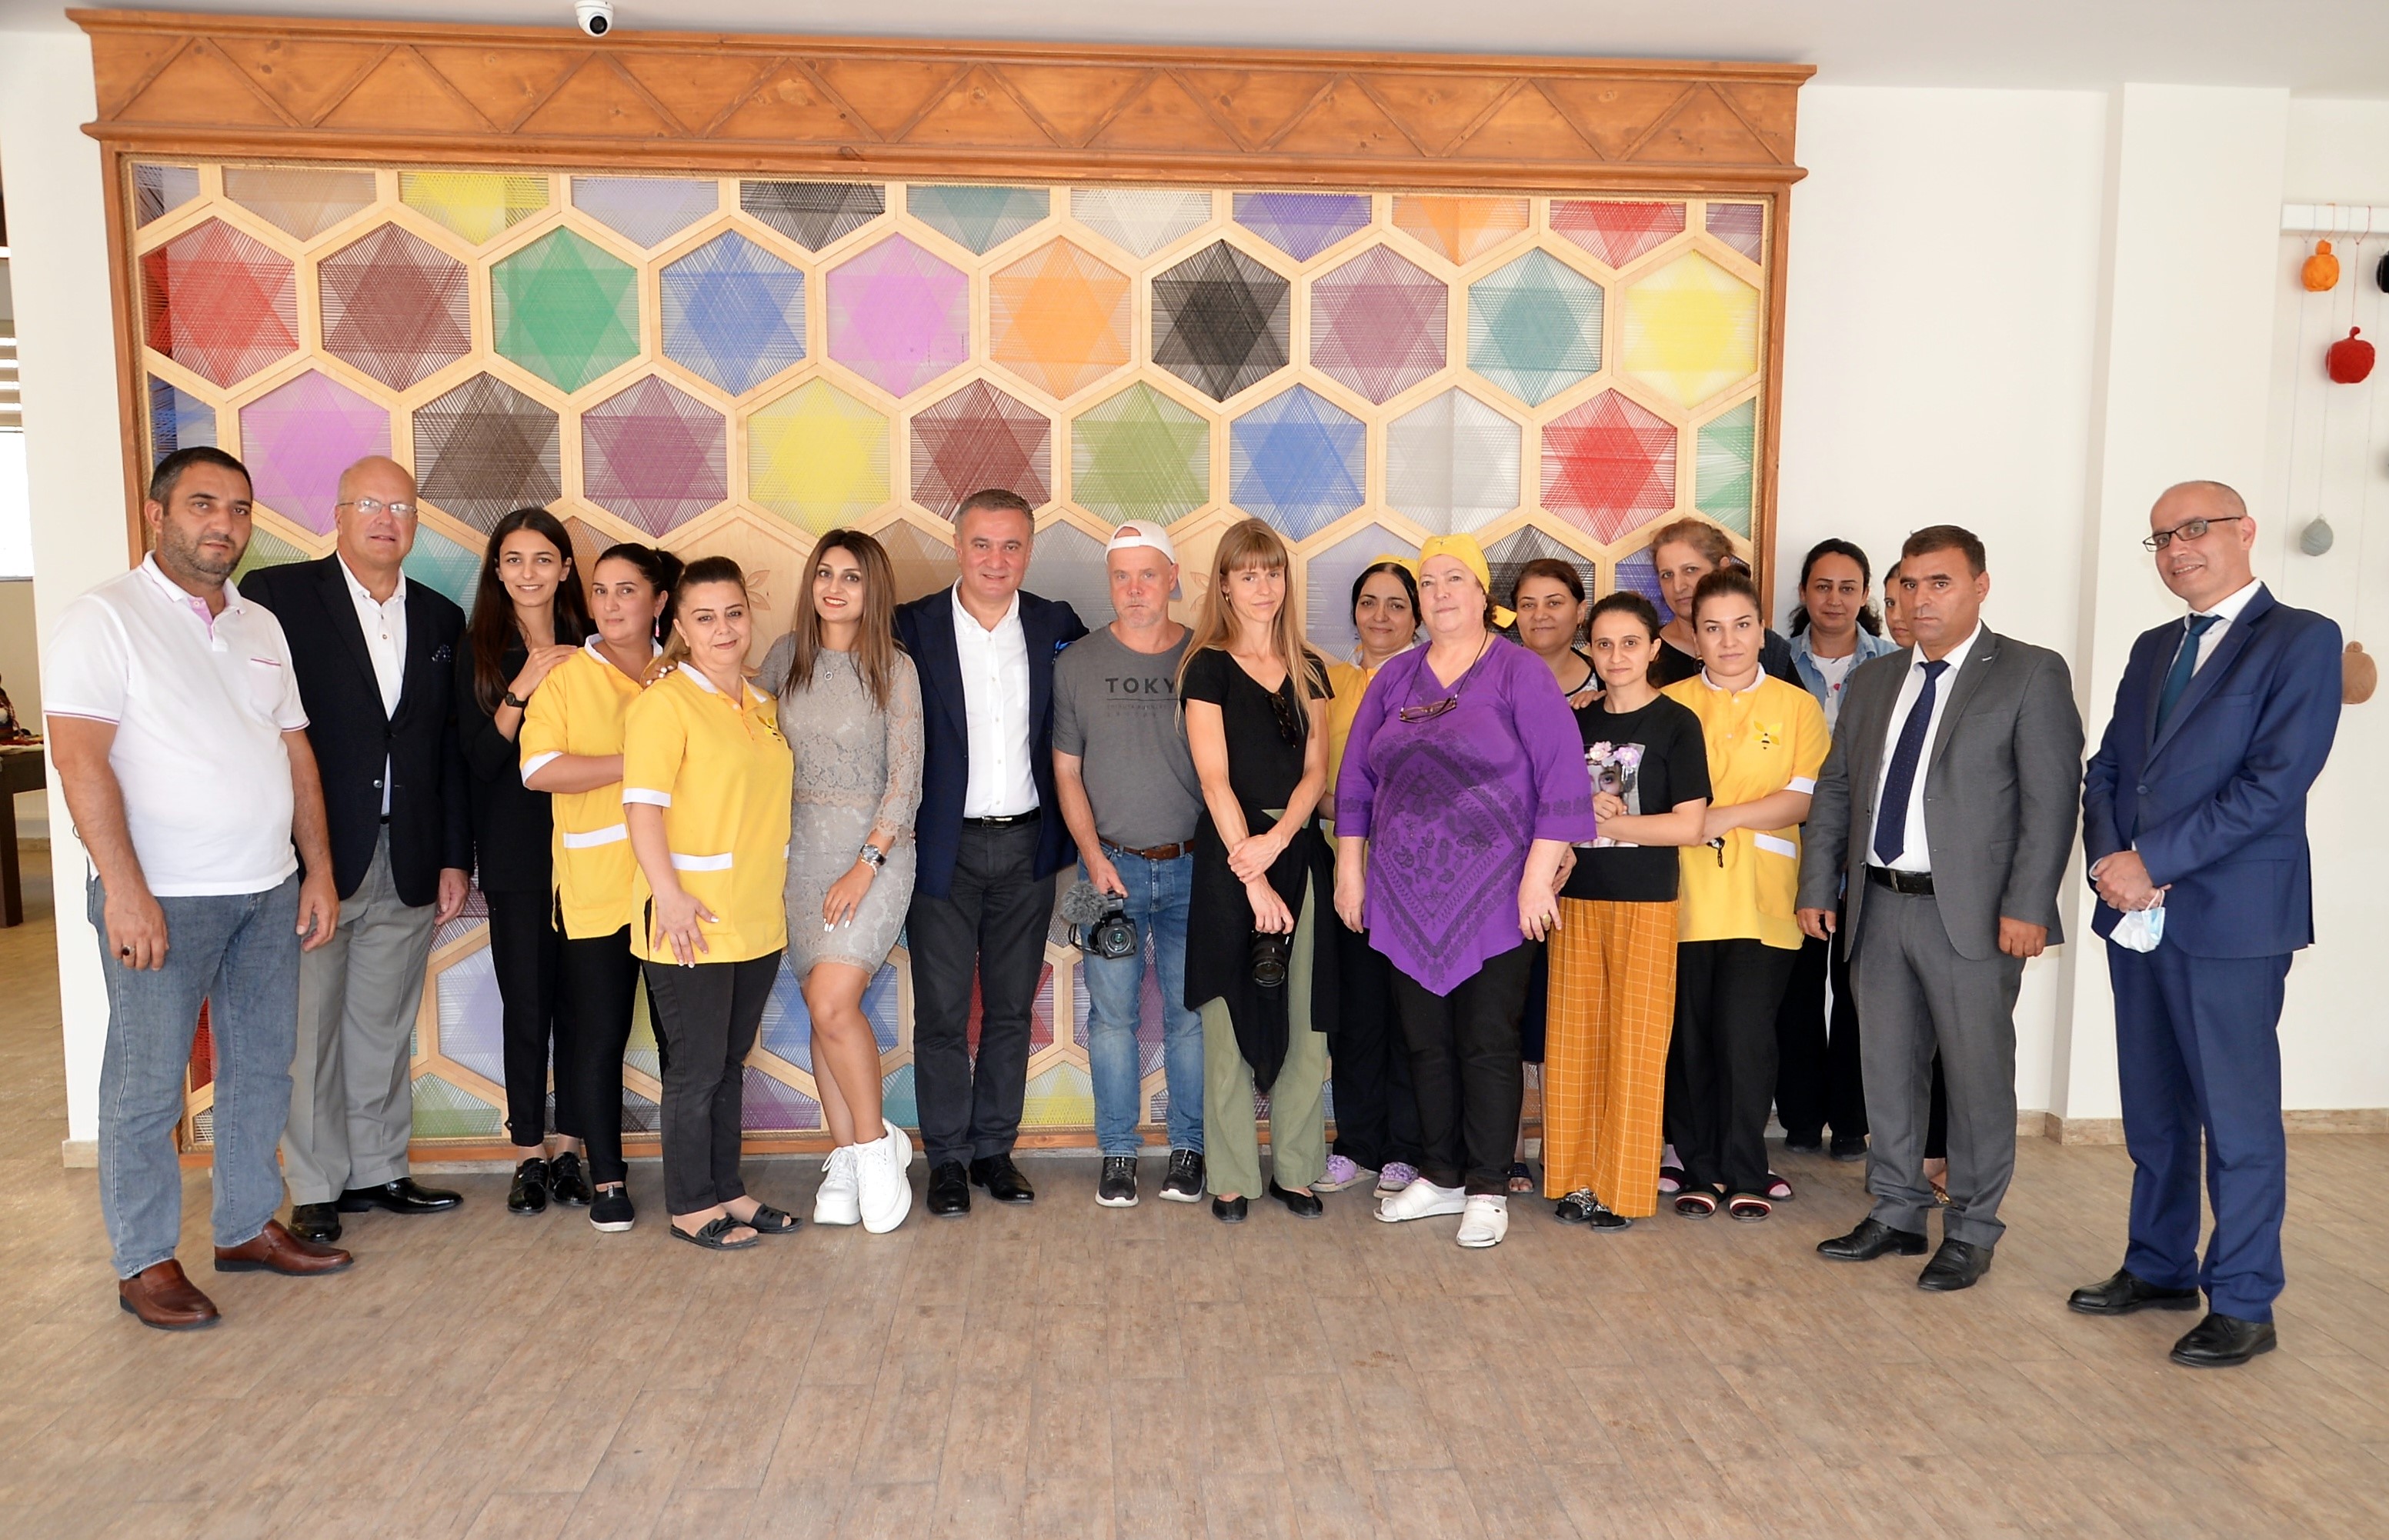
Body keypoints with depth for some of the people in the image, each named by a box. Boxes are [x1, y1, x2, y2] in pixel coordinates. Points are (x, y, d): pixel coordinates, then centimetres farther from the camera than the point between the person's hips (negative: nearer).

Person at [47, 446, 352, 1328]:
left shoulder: (261, 626, 13)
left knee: (262, 1068, 13)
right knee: (147, 1084, 3)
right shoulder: (106, 618, -7)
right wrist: (125, 889, -20)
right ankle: (144, 1262, 16)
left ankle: (248, 1226, 27)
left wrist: (319, 870, 9)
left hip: (269, 892, 6)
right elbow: (80, 759, -14)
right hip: (161, 897, -6)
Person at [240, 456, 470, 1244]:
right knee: (310, 1029, 5)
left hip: (409, 864, 4)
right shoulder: (277, 594, -3)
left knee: (385, 1029, 13)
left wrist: (455, 857, 8)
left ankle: (380, 1170, 25)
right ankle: (317, 1188, 18)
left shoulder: (440, 618, 11)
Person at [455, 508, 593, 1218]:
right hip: (515, 852, -1)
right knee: (526, 1006, 3)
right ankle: (530, 1153, 15)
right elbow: (481, 760, -7)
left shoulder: (589, 647, 5)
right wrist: (523, 689, -17)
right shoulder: (479, 651, 2)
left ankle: (568, 1147, 16)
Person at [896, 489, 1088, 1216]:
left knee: (1012, 1009, 11)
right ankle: (946, 1158, 18)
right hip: (945, 849, -2)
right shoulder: (912, 627, -5)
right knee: (941, 1012, 4)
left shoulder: (1057, 626, 3)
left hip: (1027, 847, 3)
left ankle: (995, 1149, 25)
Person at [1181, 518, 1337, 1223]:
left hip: (1297, 850, 4)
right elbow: (1215, 779, -8)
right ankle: (1232, 1177, 10)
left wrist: (1276, 840, -13)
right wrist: (1253, 877, -15)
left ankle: (1294, 1169, 16)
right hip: (1229, 854, -4)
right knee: (1233, 1014, 0)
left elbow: (1315, 770, 5)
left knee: (1303, 1017, 5)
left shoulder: (1309, 672, 13)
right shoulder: (1207, 667, 0)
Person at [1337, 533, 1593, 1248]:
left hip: (1493, 897, -4)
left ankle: (1487, 1190, 14)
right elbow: (1355, 778, 13)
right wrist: (1349, 869, 9)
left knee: (1488, 1046, 2)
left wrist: (1539, 874, -14)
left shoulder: (1520, 672, -4)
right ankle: (1440, 1176, 25)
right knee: (1426, 1044, 11)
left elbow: (1562, 777, -9)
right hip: (1406, 898, 4)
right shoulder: (1396, 678, 10)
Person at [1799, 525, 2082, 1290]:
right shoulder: (1874, 681, 14)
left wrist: (2027, 906, -16)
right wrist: (1819, 889, 8)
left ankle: (1971, 1232, 18)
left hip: (1971, 913, -5)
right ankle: (1896, 1214, 27)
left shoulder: (2031, 674, -3)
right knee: (1888, 1069, 13)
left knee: (1978, 1075, 4)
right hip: (1879, 908, 5)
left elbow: (2050, 798, -10)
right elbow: (1834, 791, 14)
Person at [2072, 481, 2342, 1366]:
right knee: (2152, 1111, 15)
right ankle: (2159, 1268, 28)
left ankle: (2243, 1306, 14)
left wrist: (2152, 861, -16)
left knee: (2237, 1118, 2)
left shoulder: (2301, 641, -6)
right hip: (2137, 916, 7)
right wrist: (2111, 859, -6)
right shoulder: (2153, 649, 16)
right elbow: (2107, 769, 13)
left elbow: (2275, 782, -16)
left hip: (2231, 918, -7)